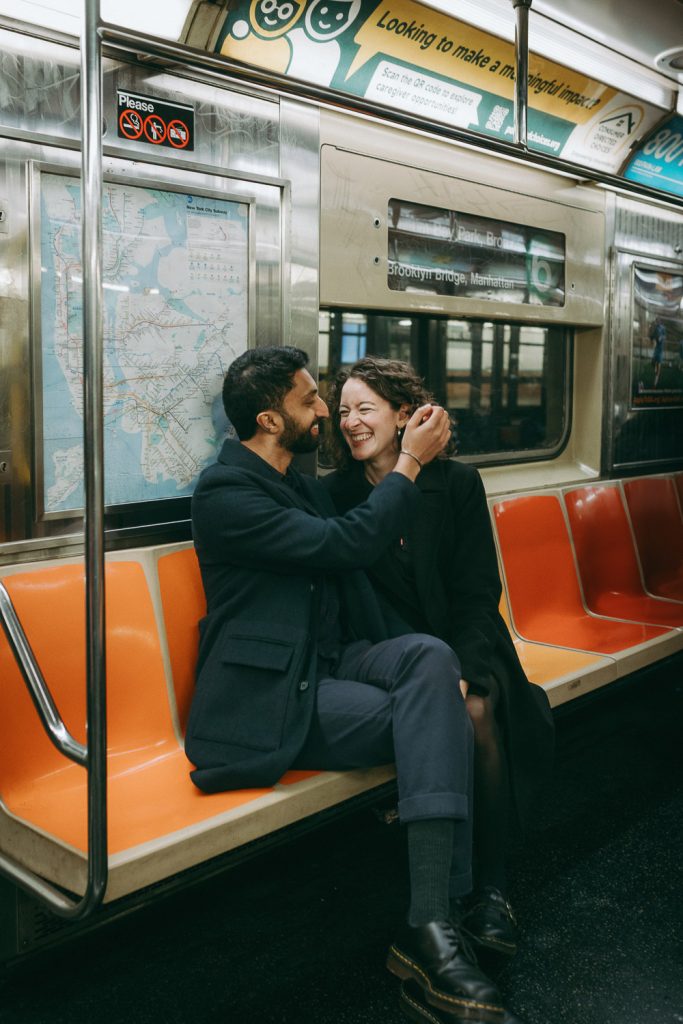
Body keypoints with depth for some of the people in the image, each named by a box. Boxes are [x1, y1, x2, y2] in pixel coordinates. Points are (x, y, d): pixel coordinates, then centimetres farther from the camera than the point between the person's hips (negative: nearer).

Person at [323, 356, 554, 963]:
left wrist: (460, 671, -19)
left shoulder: (457, 483, 1)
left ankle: (490, 890, -18)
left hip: (464, 649, 0)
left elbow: (478, 593, -2)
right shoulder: (337, 493, 1)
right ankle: (453, 887, -15)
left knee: (477, 712, -30)